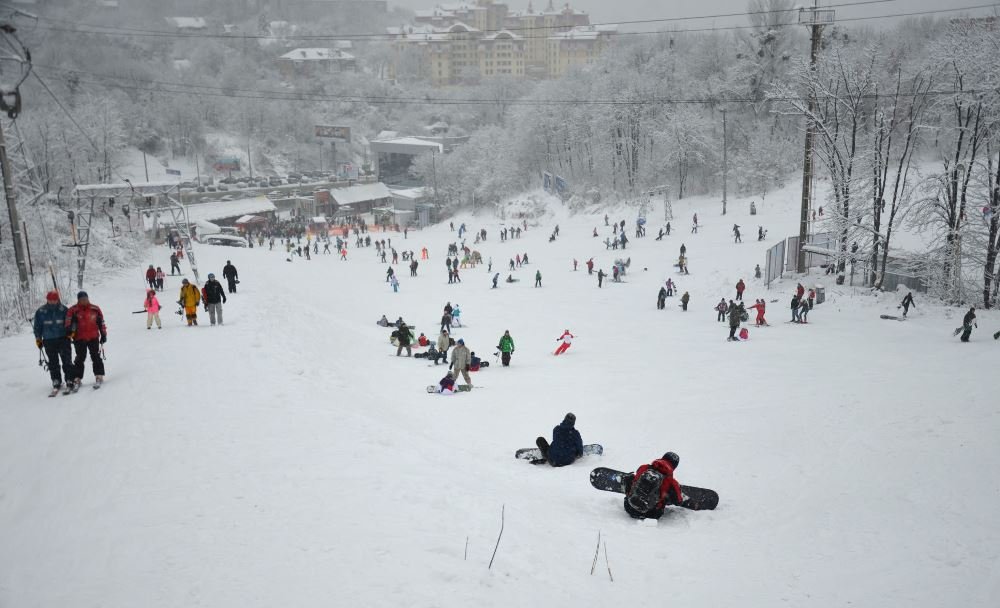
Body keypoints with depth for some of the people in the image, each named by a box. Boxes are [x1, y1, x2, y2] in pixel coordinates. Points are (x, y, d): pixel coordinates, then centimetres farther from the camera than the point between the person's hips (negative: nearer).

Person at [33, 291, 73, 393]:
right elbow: (37, 326, 10)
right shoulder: (41, 311, 2)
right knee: (53, 363, 6)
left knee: (67, 361, -4)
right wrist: (38, 339, 7)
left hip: (63, 338, -1)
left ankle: (70, 380, 1)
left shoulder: (63, 310, -1)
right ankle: (56, 382, 12)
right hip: (49, 341, 1)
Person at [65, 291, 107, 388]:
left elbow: (101, 323, 11)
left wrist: (103, 334, 10)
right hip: (79, 339, -1)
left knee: (96, 357, 2)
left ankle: (99, 376, 7)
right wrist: (69, 330, -25)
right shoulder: (73, 310, 1)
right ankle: (77, 378, 7)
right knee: (80, 358, 1)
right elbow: (69, 322, -7)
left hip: (93, 337, 1)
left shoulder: (95, 309, 6)